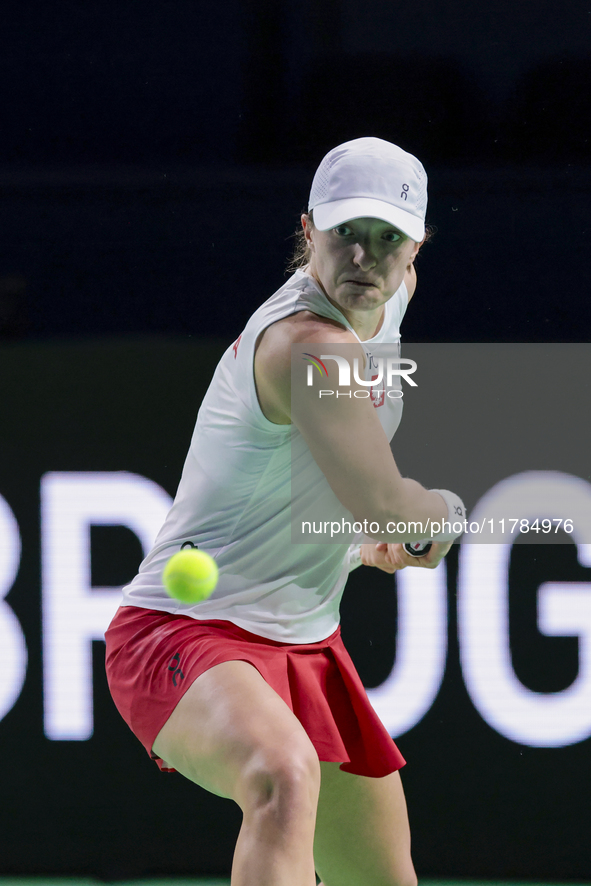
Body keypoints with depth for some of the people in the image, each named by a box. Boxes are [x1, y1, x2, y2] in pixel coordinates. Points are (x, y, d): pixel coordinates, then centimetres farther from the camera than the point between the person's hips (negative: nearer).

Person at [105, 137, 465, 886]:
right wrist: (447, 508, -5)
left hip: (304, 645, 10)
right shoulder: (308, 342, -25)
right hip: (186, 635, -10)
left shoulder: (387, 297, 5)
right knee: (286, 776, -41)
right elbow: (390, 515, -27)